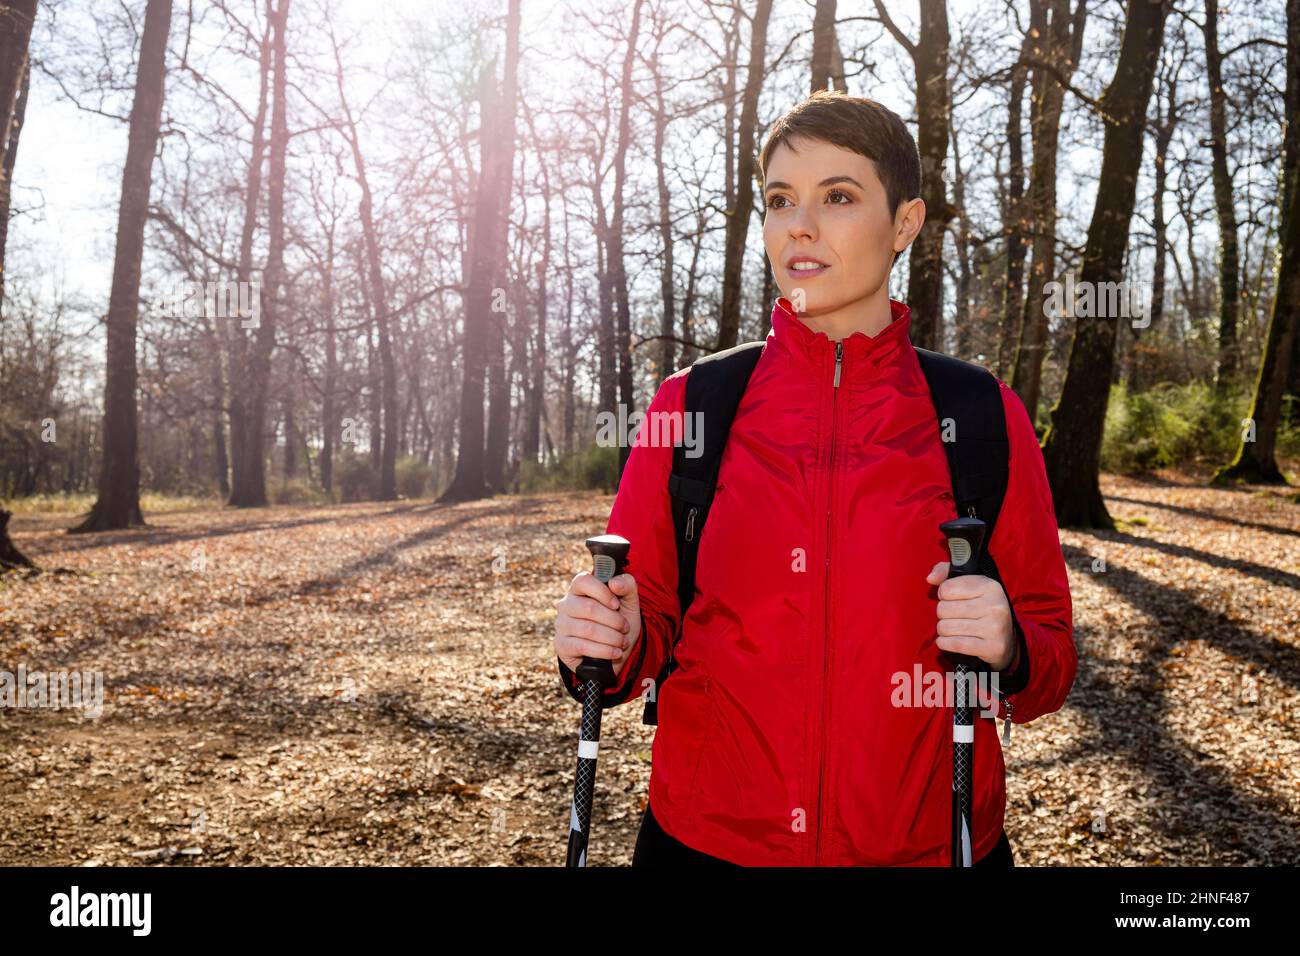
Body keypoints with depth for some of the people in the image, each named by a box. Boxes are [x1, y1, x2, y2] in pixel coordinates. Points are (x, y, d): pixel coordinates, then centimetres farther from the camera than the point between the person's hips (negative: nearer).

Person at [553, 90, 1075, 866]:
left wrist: (1009, 649, -20)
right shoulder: (687, 406, -4)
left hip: (926, 843, 0)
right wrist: (607, 646, -18)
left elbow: (1051, 662, 1)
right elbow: (650, 618, 3)